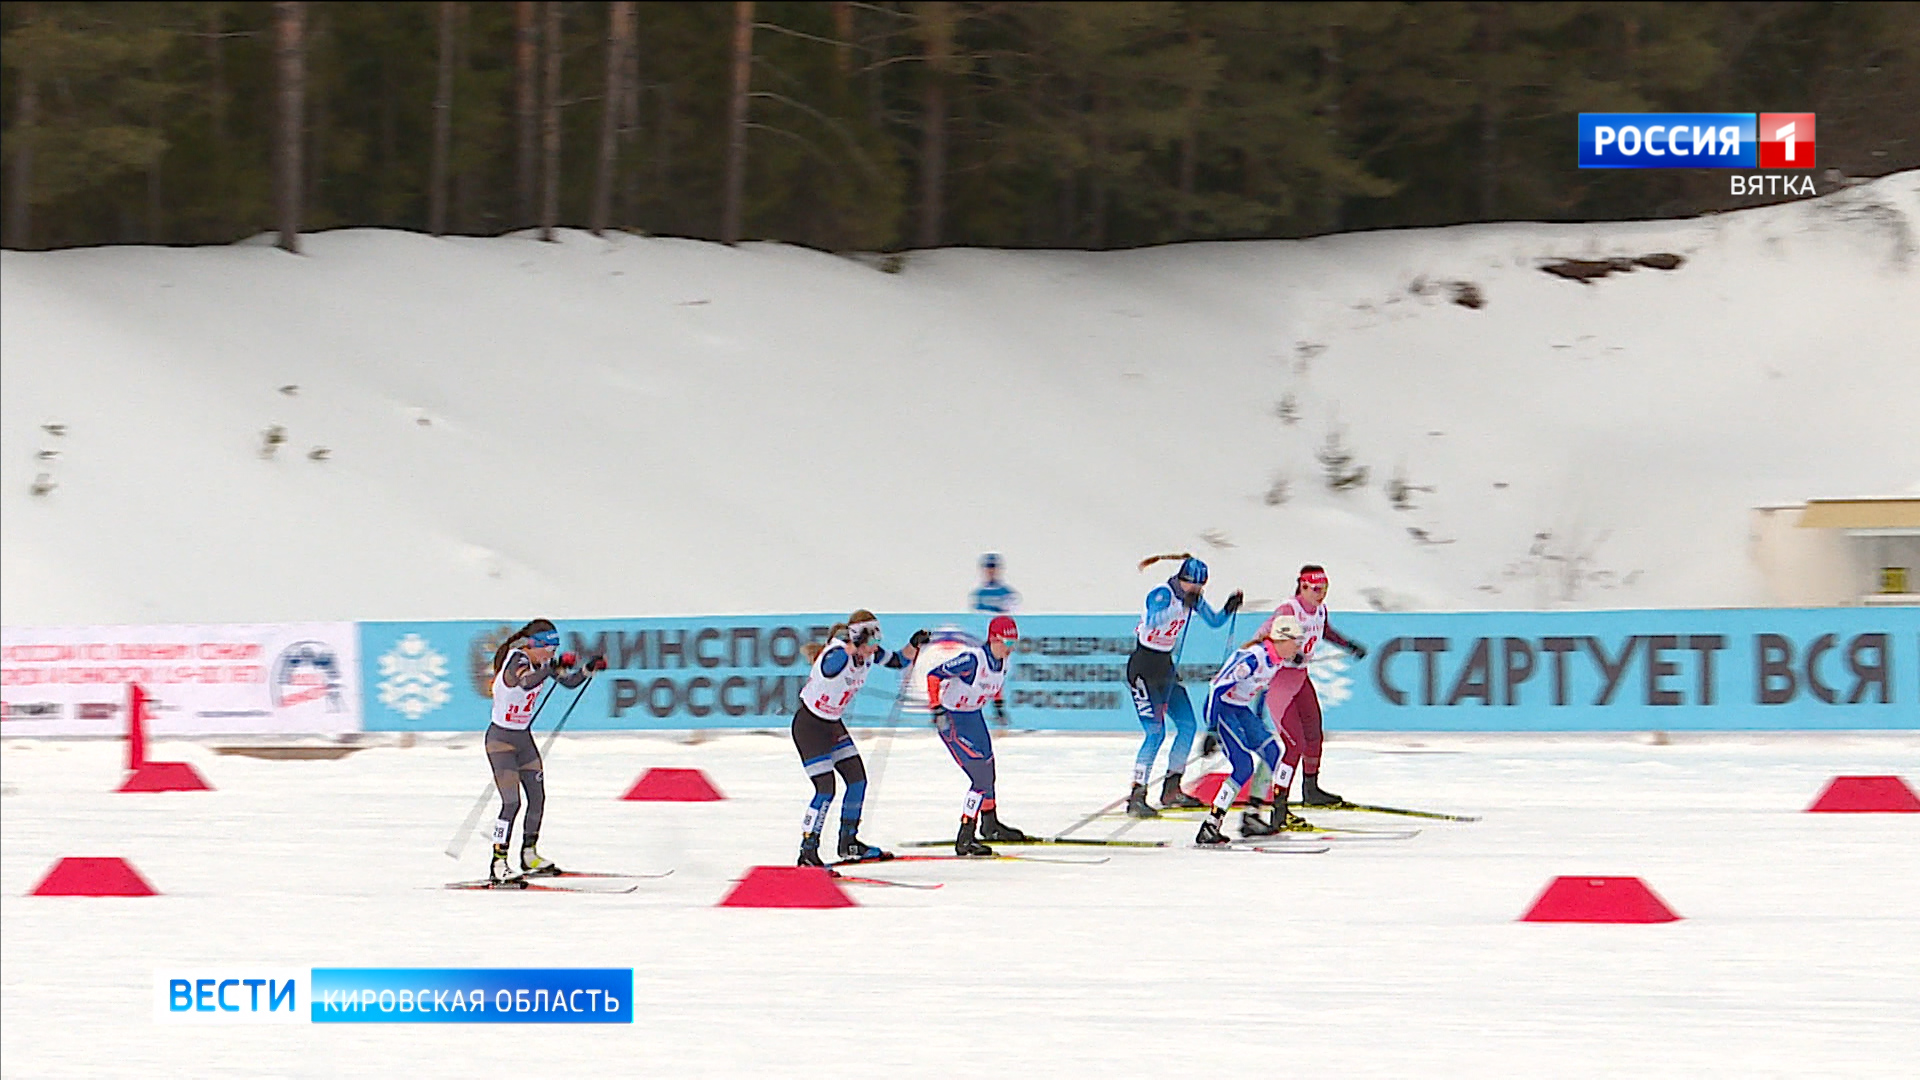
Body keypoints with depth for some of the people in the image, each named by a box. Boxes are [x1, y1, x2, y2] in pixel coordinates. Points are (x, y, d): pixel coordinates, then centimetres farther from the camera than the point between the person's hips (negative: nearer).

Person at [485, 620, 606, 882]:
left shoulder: (542, 662, 0)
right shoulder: (517, 661, -24)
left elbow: (569, 681, 11)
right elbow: (525, 682, -46)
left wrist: (591, 668, -6)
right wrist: (555, 666, -58)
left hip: (524, 738, 8)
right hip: (501, 739, -8)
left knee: (537, 797, 10)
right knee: (511, 802, -14)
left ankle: (529, 856, 25)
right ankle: (498, 864, -9)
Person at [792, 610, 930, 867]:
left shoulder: (868, 654, -3)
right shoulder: (836, 654, -28)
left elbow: (898, 661, 12)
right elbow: (831, 666, -50)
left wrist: (914, 644, -7)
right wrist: (853, 646, -64)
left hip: (833, 725, 9)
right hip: (809, 724, -9)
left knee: (857, 779, 8)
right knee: (825, 788, -13)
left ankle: (848, 842, 24)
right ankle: (808, 851, -6)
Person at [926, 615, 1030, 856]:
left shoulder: (1002, 661, -3)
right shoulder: (972, 658, -29)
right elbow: (934, 676, -28)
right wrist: (937, 708, -33)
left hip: (973, 715, 9)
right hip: (951, 718, -9)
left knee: (988, 768, 24)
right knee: (981, 776, -16)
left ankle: (990, 825, 48)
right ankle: (964, 840, -14)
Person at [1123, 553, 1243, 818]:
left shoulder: (1193, 598, 4)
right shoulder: (1162, 593, -20)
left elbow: (1214, 620, 15)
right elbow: (1153, 621, -38)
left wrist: (1230, 607, -4)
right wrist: (1182, 605, -45)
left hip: (1165, 667, 9)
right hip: (1143, 668, -9)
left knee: (1187, 724, 9)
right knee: (1156, 732, -17)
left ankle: (1171, 790, 22)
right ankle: (1136, 798, -15)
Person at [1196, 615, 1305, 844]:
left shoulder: (1276, 659, 2)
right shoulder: (1252, 658, -27)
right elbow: (1218, 687, -29)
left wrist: (1258, 722, 27)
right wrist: (1212, 729, -30)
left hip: (1241, 709, 9)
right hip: (1221, 708, -9)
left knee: (1272, 752, 3)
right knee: (1243, 766, -19)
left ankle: (1251, 817, 10)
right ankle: (1210, 827, -18)